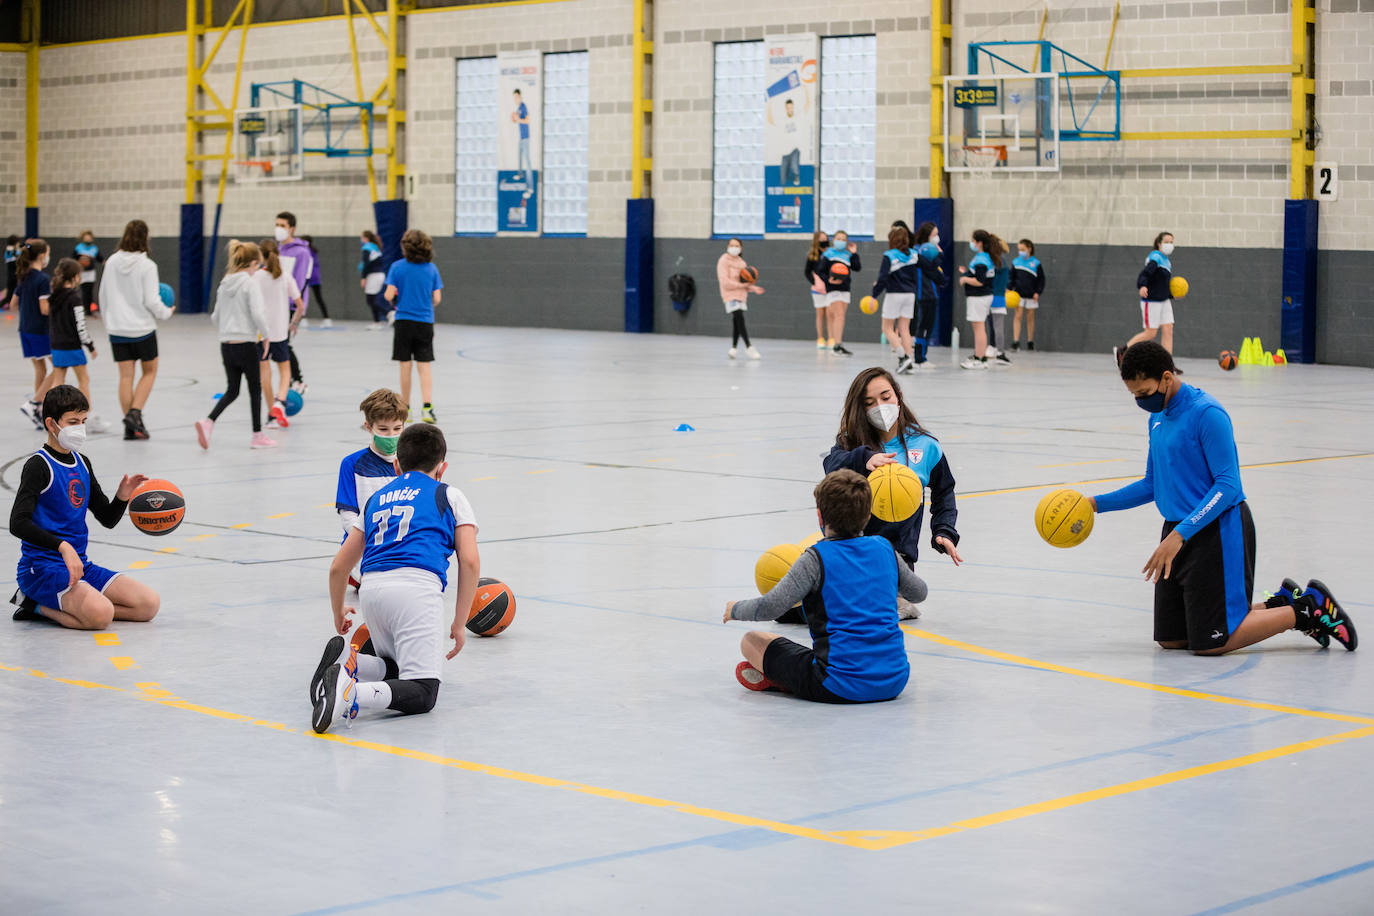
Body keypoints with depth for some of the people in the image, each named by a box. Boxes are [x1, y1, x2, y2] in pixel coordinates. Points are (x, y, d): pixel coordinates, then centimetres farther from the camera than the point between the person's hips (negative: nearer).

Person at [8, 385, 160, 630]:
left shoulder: (82, 464, 14)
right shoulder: (38, 465, -10)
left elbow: (107, 519, 19)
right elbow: (18, 523, -22)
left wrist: (122, 497, -3)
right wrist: (62, 547, -31)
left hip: (79, 565, 8)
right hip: (41, 567, -8)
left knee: (149, 604, -7)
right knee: (100, 614, -33)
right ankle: (36, 605, -5)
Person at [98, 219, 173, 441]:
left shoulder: (112, 262, 0)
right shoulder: (146, 265, -13)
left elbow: (103, 296, 8)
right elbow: (151, 301, -14)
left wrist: (109, 320, 23)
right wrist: (167, 313, 6)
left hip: (117, 329, 4)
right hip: (143, 328, -4)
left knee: (126, 376, 7)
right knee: (149, 372, 14)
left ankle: (129, 426, 8)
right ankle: (135, 412, -3)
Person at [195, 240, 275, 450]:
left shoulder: (224, 284, 8)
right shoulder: (250, 284, -12)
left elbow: (215, 317, 14)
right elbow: (258, 314, -21)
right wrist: (265, 337, -8)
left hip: (226, 345, 6)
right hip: (246, 344, -6)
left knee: (232, 390, 12)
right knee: (255, 389, 9)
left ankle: (208, 422, -11)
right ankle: (257, 435, 16)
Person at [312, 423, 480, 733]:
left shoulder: (376, 500, 29)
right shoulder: (449, 496, 19)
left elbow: (338, 567, 28)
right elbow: (470, 562, 7)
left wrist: (338, 614, 44)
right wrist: (459, 624, 12)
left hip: (370, 588, 5)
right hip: (418, 584, -5)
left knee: (395, 670, 25)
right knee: (422, 691, -8)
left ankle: (345, 657, -5)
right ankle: (351, 694, -35)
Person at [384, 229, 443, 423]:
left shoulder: (397, 267, -7)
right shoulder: (431, 268, -2)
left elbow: (389, 295, -11)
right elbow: (436, 299, -2)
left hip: (404, 321, -1)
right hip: (425, 322, 1)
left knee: (405, 366, 7)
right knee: (424, 366, 2)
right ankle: (427, 407, -12)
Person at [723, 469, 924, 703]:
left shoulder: (816, 559, -8)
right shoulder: (884, 548, 7)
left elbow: (770, 608, -13)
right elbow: (919, 592, 24)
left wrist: (735, 609, 8)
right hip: (895, 681, 4)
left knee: (751, 641, 10)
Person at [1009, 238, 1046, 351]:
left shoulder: (1036, 263, -4)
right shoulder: (1015, 262, 2)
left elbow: (1041, 279, 1)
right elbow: (1011, 278, 11)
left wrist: (1038, 292, -9)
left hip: (1031, 295, -1)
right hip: (1018, 294, 1)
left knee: (1030, 318, 9)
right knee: (1017, 316, -9)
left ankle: (1030, 342, 19)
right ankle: (1016, 341, -11)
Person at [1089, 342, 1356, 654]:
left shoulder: (1206, 413, -17)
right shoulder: (1157, 418, 10)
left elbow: (1227, 486, -21)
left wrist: (1180, 534, -28)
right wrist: (1097, 503, 10)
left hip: (1218, 531, -9)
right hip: (1178, 531, 9)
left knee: (1211, 645, -9)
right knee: (1170, 640, 9)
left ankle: (1310, 609, 7)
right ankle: (1279, 605, 20)